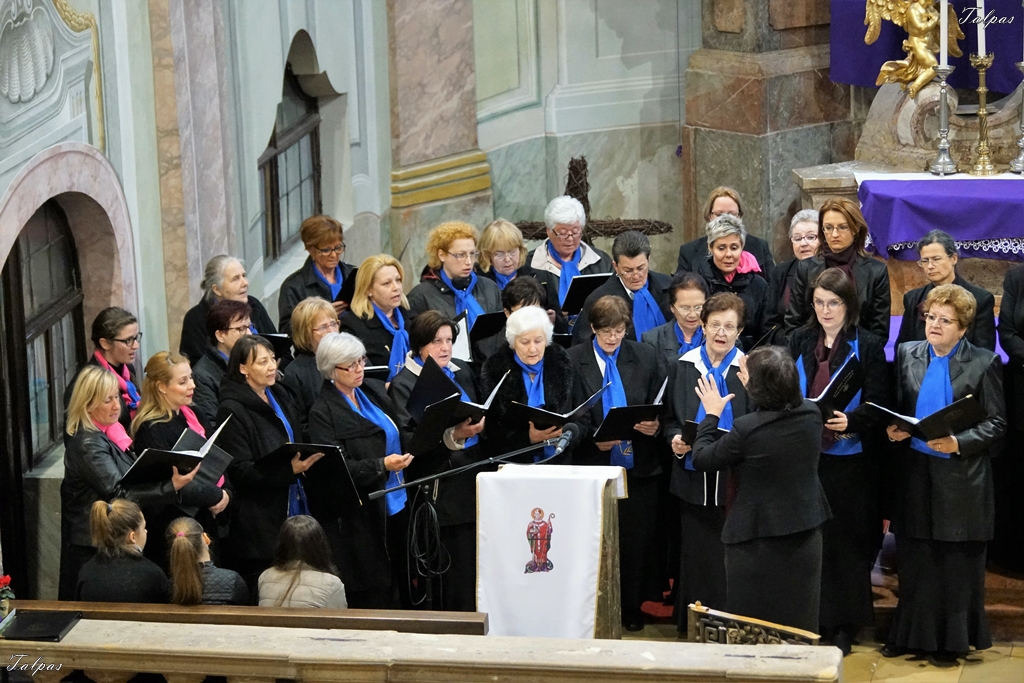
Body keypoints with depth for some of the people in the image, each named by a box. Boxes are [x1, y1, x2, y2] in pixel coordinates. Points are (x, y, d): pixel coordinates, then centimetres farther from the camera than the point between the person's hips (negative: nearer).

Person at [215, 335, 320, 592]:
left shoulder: (281, 396, 12)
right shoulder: (232, 410, -12)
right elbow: (241, 472, -17)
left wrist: (309, 459, 5)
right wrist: (289, 470, -27)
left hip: (289, 511, 7)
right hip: (257, 522, -7)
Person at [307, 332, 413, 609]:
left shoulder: (375, 391, 10)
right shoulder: (322, 413, -9)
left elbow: (402, 435, 21)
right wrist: (381, 465, -26)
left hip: (395, 506, 6)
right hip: (360, 518, -6)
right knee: (373, 599, -3)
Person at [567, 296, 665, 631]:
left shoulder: (646, 357, 7)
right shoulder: (573, 360, 0)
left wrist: (655, 425, -12)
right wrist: (593, 440, -15)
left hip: (639, 464, 2)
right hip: (595, 464, -2)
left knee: (637, 541, 6)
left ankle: (632, 610, 19)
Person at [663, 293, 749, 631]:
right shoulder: (683, 367, 7)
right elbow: (669, 418, 14)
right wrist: (675, 440, -7)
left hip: (735, 479, -2)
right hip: (693, 476, 2)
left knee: (730, 559, -2)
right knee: (696, 555, 5)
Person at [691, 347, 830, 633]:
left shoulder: (746, 428, -25)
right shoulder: (811, 414, -8)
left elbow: (702, 459, -12)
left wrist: (711, 414, 1)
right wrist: (757, 386, 26)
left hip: (758, 539, -6)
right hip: (805, 532, 6)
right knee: (798, 621, 18)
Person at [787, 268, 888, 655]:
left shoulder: (868, 347, -3)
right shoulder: (799, 341, 9)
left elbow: (877, 405, -6)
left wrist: (850, 420, -24)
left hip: (847, 458, -3)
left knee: (845, 541, 1)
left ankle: (843, 626, 10)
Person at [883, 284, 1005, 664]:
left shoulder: (983, 363, -4)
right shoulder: (907, 354, 8)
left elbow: (996, 423, -4)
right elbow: (896, 407, 15)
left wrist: (959, 443, -18)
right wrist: (893, 429, -6)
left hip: (960, 475, -3)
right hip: (915, 472, 4)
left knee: (957, 563, 3)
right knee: (913, 560, 9)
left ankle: (952, 641, 14)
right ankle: (912, 634, 20)